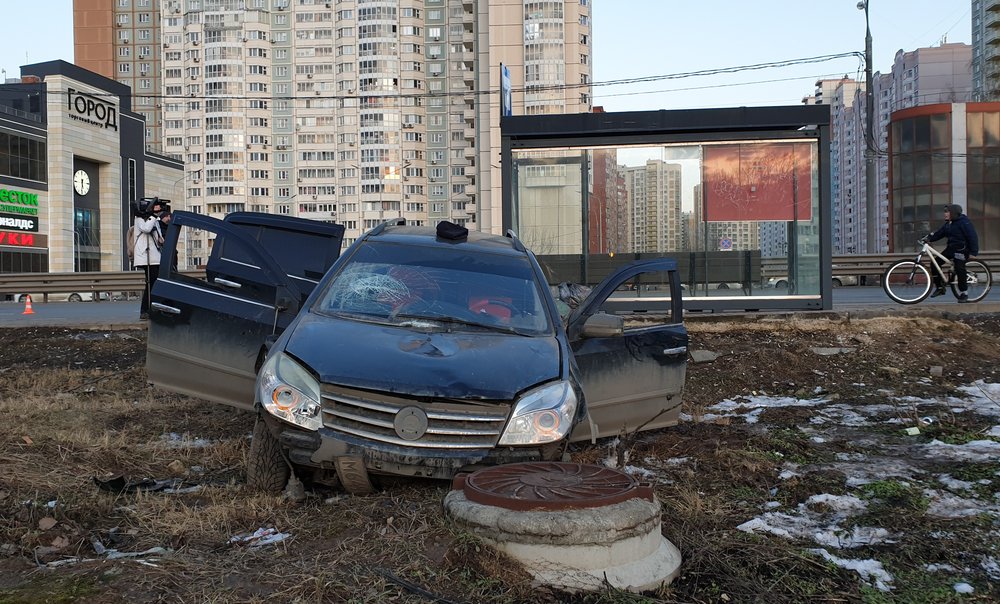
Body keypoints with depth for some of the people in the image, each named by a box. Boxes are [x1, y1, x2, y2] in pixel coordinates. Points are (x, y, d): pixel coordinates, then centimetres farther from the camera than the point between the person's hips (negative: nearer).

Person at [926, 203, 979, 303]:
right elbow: (939, 234, 7)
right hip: (951, 248, 8)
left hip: (962, 250, -8)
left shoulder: (964, 222, -14)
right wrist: (929, 238, -12)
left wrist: (973, 252, -19)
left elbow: (972, 237, -16)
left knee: (960, 269, -16)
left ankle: (963, 293, -3)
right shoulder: (948, 224, 10)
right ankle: (940, 287, 8)